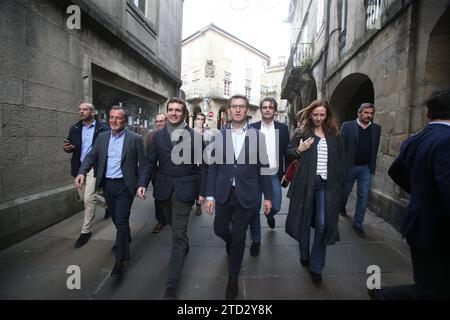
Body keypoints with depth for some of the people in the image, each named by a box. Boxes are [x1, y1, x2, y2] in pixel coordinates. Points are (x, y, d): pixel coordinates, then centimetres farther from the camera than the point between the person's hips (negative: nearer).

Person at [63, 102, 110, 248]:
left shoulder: (104, 129, -8)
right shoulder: (74, 129, 8)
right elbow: (70, 146, 12)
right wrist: (67, 148, -11)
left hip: (94, 168, -6)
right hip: (79, 168, 6)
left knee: (88, 199, -7)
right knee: (84, 198, 17)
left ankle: (86, 231, 10)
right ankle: (107, 204, 43)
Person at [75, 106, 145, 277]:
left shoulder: (135, 139, -7)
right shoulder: (102, 137, 7)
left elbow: (143, 163, -6)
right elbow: (91, 156, 4)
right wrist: (82, 172, -14)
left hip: (124, 185, -5)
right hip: (107, 184, 6)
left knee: (121, 221, -6)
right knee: (116, 218, 21)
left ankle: (121, 260, 4)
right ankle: (125, 239, 48)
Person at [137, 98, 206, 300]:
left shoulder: (194, 136, -3)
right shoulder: (159, 135, 6)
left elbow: (200, 165, -2)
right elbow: (150, 162, 5)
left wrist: (202, 191, -5)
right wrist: (142, 183, -9)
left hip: (184, 190, -3)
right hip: (164, 190, 4)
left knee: (178, 236, -2)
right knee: (176, 228, 23)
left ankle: (172, 284, 7)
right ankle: (185, 245, 54)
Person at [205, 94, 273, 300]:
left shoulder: (257, 136, -3)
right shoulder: (219, 135, 1)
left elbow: (263, 167, 0)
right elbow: (213, 167, 2)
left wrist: (268, 196, 0)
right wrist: (210, 195, -1)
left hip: (246, 195, -2)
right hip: (223, 193, 2)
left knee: (239, 237, 9)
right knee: (220, 229, 17)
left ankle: (233, 278, 32)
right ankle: (232, 244, 54)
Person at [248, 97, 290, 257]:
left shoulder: (283, 128, 3)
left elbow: (287, 152, 5)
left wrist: (287, 173, 2)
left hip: (274, 175, 1)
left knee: (275, 207, 8)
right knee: (254, 209, 4)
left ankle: (269, 215, 47)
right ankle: (256, 240, 24)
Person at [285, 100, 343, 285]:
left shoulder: (333, 135, 9)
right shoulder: (301, 132, 1)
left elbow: (339, 160, 12)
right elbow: (288, 151, 6)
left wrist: (340, 182, 6)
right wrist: (299, 149, -14)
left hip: (326, 184, 1)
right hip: (306, 183, -1)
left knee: (323, 224, -3)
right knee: (304, 220, 12)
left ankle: (316, 266, 13)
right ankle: (304, 255, 36)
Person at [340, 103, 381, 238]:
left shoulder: (376, 128, 5)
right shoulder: (347, 126, -6)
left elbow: (375, 149, 8)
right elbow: (341, 147, -7)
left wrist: (372, 166, 5)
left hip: (366, 168, 2)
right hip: (349, 166, -2)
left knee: (364, 197, 3)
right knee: (344, 191, 15)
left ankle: (358, 224, 16)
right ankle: (342, 207, 46)